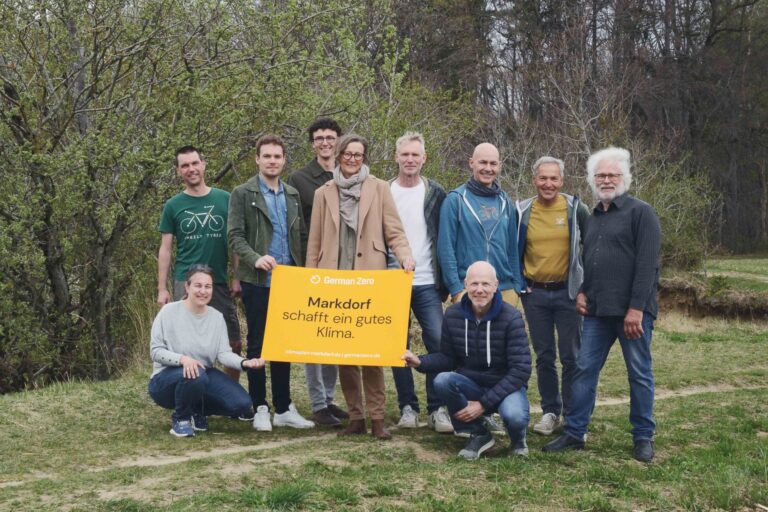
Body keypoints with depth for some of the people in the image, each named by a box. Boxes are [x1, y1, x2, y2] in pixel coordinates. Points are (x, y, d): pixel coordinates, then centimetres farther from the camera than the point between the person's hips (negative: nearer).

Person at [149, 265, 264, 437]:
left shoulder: (217, 317, 2)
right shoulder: (169, 311, -11)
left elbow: (224, 353, -6)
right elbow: (155, 351, -14)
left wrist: (243, 363, -27)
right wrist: (182, 359, -33)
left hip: (204, 375, 5)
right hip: (167, 377, -5)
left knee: (242, 404, -14)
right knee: (195, 375, -39)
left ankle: (197, 411, 13)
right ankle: (180, 418, -9)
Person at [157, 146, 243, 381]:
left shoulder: (224, 200, 5)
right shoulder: (173, 206, 5)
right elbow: (165, 250, 6)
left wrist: (237, 278, 1)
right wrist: (162, 289, 0)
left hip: (219, 282, 1)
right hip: (185, 283, -1)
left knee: (234, 344, 0)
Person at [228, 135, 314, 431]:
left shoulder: (292, 195, 14)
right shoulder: (243, 194, -1)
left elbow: (301, 236, 12)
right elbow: (235, 235, -8)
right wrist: (256, 259, -24)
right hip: (258, 282, -4)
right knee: (257, 344, 3)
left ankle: (284, 409, 15)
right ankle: (260, 409, 10)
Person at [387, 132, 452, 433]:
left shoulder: (435, 194, 5)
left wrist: (447, 281, 0)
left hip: (427, 283, 0)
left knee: (438, 342, -7)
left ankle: (437, 409, 2)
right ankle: (407, 407, 14)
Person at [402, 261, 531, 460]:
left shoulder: (511, 318, -16)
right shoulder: (453, 315, -5)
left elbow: (520, 370, -18)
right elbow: (447, 358, 5)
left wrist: (484, 403, -22)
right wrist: (420, 362, -18)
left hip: (506, 386, -3)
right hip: (470, 384, 3)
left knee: (513, 416, -37)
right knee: (442, 380, -29)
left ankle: (518, 437, 5)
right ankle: (479, 434, -5)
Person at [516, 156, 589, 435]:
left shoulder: (575, 209, -5)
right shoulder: (522, 211, 0)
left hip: (568, 291, -2)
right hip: (534, 293, 2)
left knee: (571, 356, 2)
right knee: (544, 356, 9)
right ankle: (551, 412, 20)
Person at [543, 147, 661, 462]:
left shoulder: (640, 212, -5)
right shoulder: (593, 217, 17)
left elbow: (647, 264, -12)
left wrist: (636, 308, -18)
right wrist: (582, 291, 9)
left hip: (633, 310, -6)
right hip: (597, 310, 7)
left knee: (639, 374, 3)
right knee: (584, 369, 5)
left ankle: (643, 437, 14)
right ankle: (574, 433, 11)